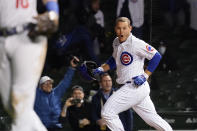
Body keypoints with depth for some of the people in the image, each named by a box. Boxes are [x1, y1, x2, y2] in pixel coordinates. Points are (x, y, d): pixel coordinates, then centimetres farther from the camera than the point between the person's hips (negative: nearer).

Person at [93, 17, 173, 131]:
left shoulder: (135, 43, -14)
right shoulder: (116, 42, 12)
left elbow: (156, 56, -15)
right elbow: (114, 60, 29)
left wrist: (145, 75, -17)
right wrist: (101, 69, 13)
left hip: (136, 87, -9)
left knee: (107, 112, -13)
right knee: (151, 118, 14)